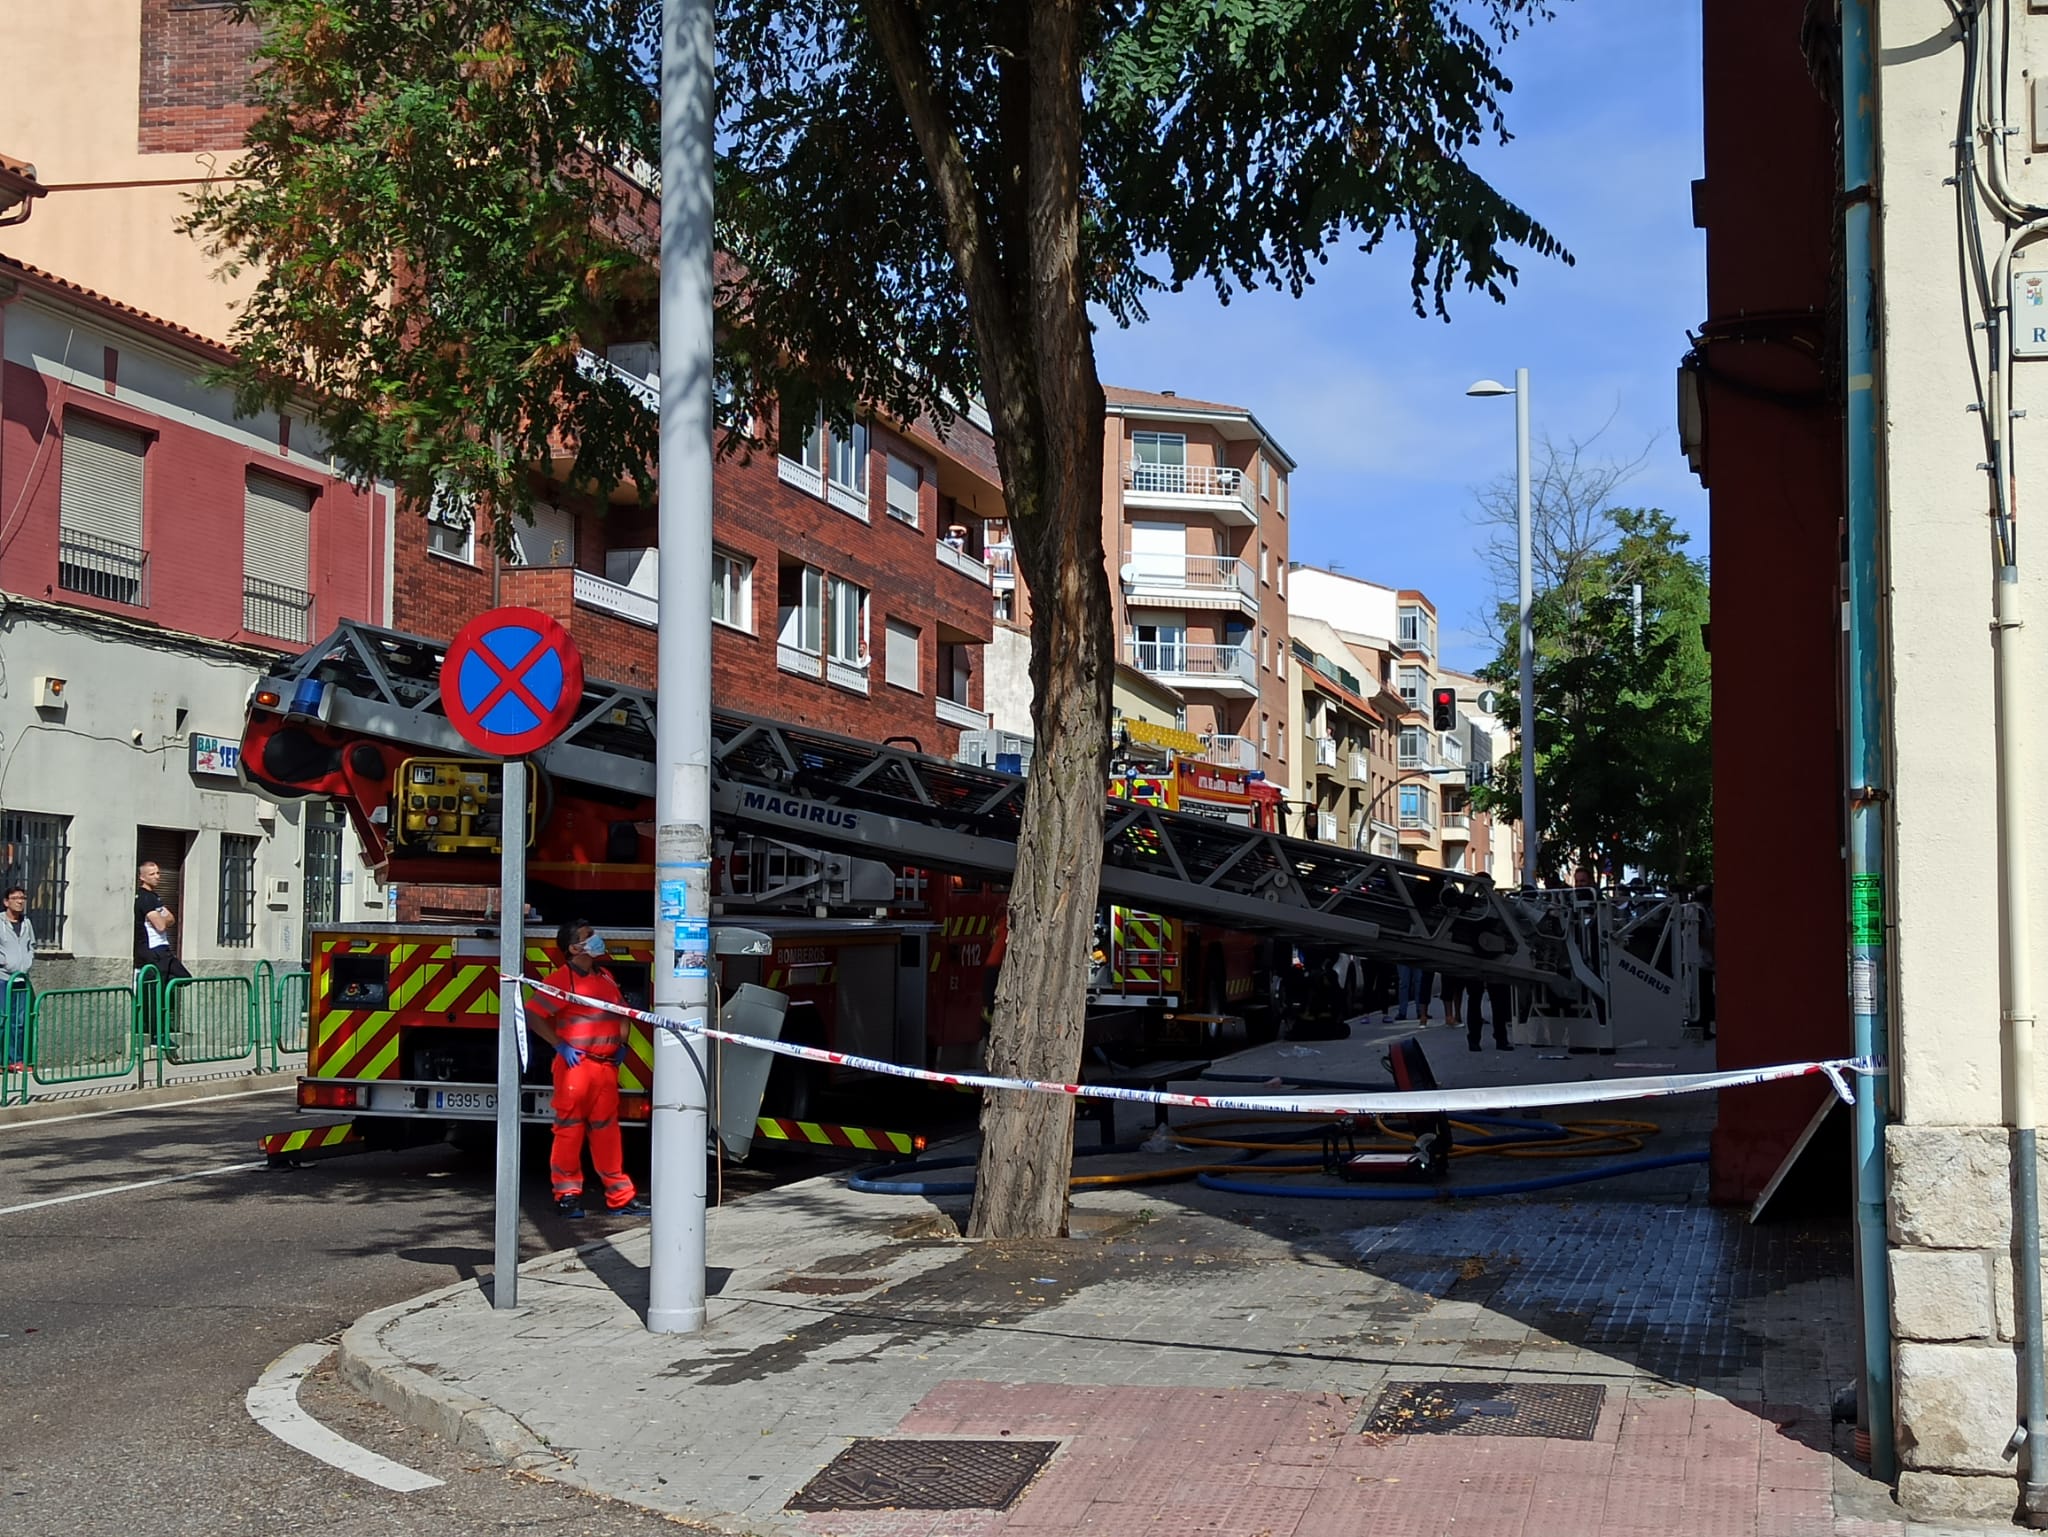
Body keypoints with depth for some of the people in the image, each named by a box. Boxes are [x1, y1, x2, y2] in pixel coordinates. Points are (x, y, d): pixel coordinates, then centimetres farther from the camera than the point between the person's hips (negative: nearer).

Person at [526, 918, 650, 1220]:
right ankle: (567, 1195, 5)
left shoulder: (606, 977, 15)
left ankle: (619, 1196, 11)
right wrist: (560, 1045, -15)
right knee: (569, 1130, -1)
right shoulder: (561, 980, -9)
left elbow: (621, 1013, 28)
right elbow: (533, 1016, -14)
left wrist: (621, 1044, 15)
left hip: (606, 1065, 7)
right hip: (575, 1064, -7)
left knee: (606, 1130, 9)